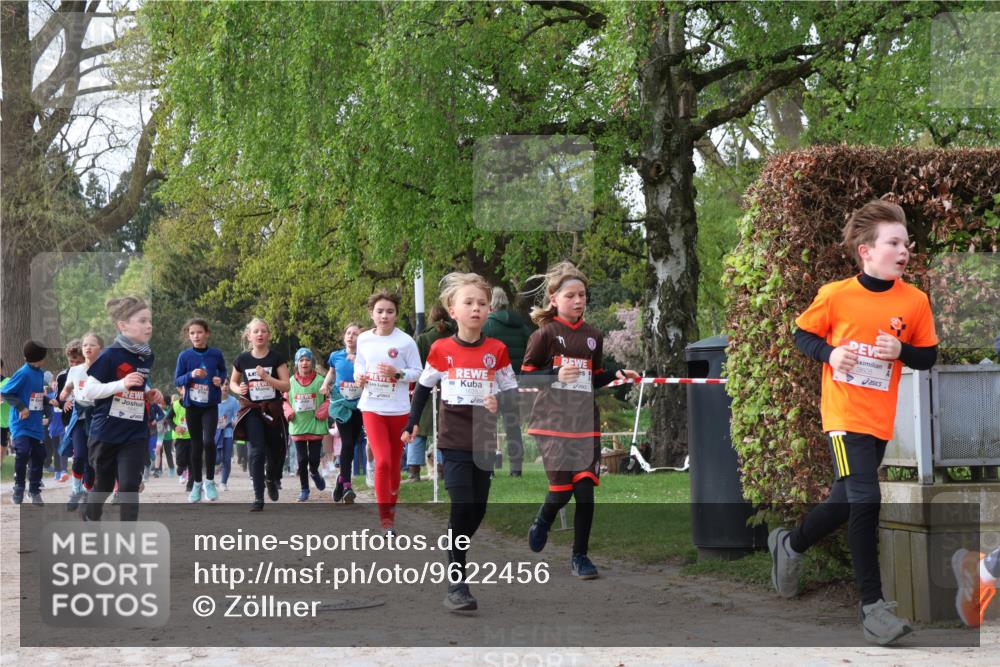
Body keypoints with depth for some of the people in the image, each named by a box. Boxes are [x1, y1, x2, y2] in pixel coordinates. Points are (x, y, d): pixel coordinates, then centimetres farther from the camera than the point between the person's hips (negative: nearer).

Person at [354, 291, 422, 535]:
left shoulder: (405, 341, -7)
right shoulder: (364, 339, 2)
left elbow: (417, 373, -4)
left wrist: (397, 374, -21)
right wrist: (358, 375, -5)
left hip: (399, 409, -1)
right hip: (372, 408, 1)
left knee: (395, 462, 11)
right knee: (382, 461, -12)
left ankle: (392, 508, 33)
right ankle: (385, 519, -6)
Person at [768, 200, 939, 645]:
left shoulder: (915, 301, -2)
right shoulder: (835, 295, -7)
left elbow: (928, 356, 6)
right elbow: (803, 335, 6)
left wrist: (901, 351, -15)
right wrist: (830, 354, -14)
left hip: (881, 420, 4)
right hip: (844, 414, -4)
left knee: (845, 502, 15)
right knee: (865, 500, -16)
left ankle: (790, 545, 44)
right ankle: (872, 605, -10)